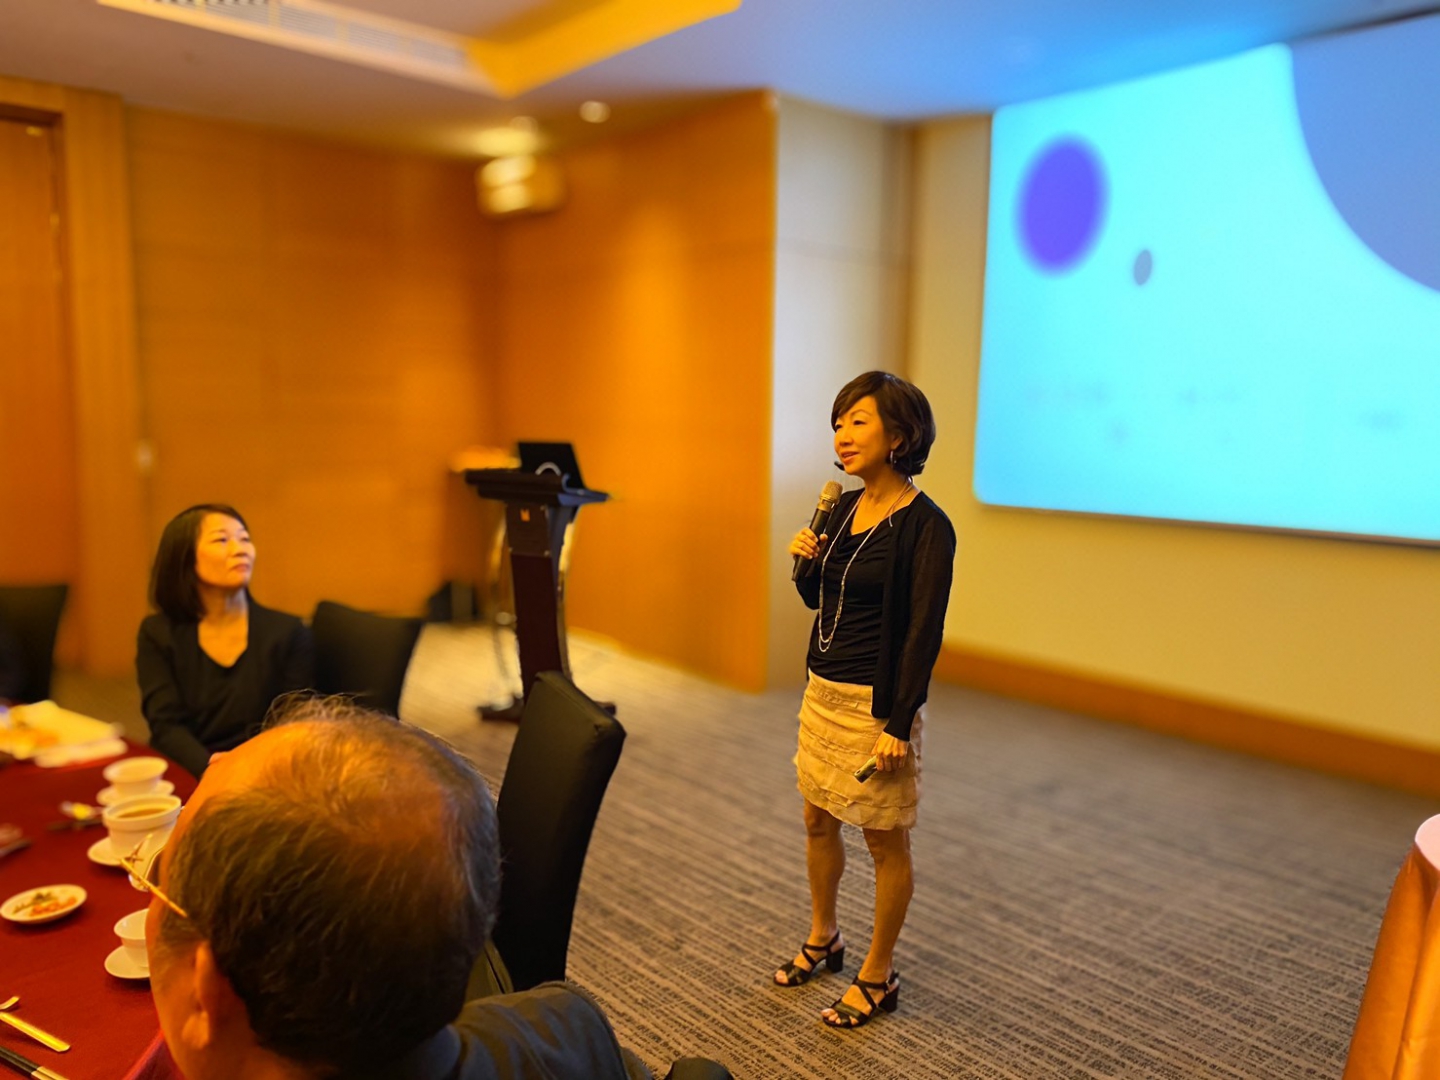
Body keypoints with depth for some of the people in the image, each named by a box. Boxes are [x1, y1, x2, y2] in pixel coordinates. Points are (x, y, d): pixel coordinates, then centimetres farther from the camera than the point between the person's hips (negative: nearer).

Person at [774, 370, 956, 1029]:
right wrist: (804, 561, -5)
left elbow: (924, 633, -18)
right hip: (823, 690, 8)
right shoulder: (844, 507, 6)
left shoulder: (925, 526, -16)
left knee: (885, 842, 9)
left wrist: (898, 725, -20)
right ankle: (822, 938, 43)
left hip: (877, 701, -8)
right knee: (817, 822, 21)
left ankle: (878, 976, 27)